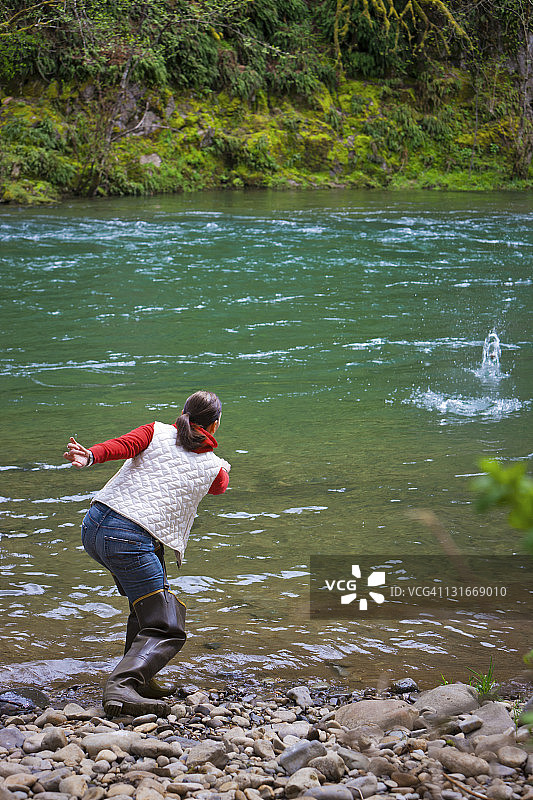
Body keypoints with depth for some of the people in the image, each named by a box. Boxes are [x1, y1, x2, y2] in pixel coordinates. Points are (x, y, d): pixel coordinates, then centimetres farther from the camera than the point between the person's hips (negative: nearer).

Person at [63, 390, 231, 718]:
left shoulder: (158, 432, 12)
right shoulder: (213, 466, 9)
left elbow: (122, 445, -9)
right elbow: (221, 486, 35)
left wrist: (90, 456, -24)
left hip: (94, 526, 6)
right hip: (130, 543, -6)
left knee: (148, 605, 27)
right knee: (166, 630, -3)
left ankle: (138, 677, 24)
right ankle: (121, 688, -26)